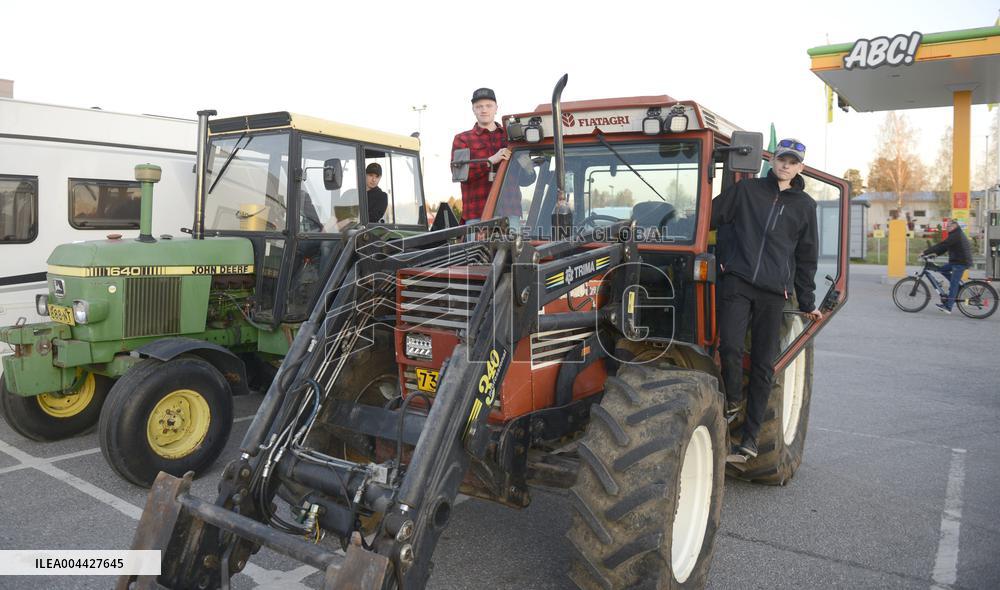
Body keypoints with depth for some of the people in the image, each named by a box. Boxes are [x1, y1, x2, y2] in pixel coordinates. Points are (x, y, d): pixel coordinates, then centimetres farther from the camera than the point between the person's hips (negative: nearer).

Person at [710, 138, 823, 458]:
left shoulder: (805, 206, 16)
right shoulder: (746, 189, 10)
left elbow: (806, 257, 20)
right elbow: (710, 217, 12)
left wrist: (807, 303, 20)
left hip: (773, 292, 2)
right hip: (736, 282, -2)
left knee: (763, 365, 2)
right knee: (730, 347, -18)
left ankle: (750, 435, 11)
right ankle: (732, 401, 13)